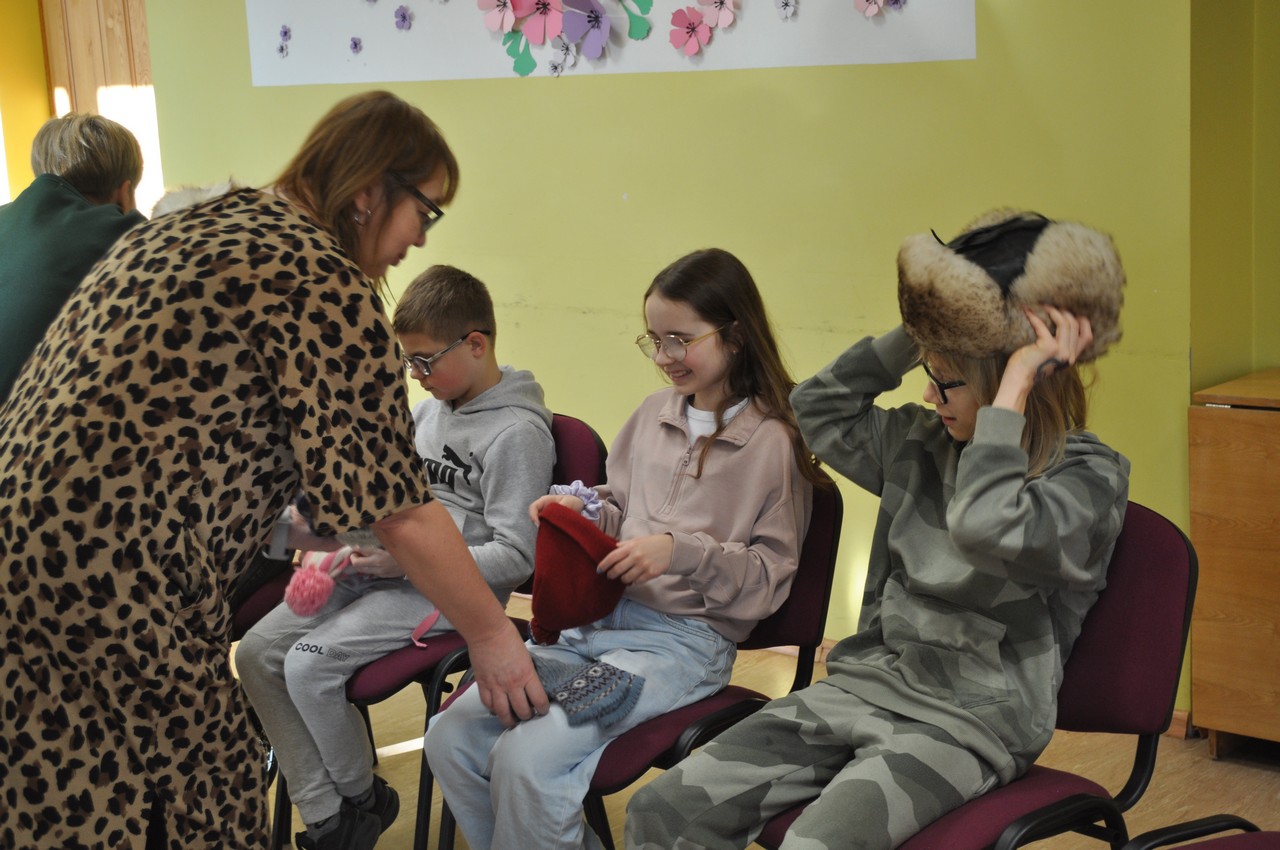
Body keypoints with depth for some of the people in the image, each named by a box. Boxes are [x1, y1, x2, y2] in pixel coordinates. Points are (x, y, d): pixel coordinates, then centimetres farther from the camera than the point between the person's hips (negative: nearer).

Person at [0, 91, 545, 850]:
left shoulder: (201, 220, 15)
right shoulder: (326, 284, -11)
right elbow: (401, 511, -10)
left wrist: (283, 526, 25)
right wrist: (491, 638, 1)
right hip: (107, 594, -9)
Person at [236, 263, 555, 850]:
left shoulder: (518, 433, -14)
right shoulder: (430, 409, 11)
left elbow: (517, 557, -17)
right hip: (383, 569, 9)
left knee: (309, 665, -22)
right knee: (257, 653, -5)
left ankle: (362, 802, 4)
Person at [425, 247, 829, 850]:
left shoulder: (772, 442, -8)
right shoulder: (654, 415, 12)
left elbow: (770, 578, -7)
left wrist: (682, 552, -21)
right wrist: (584, 511, 3)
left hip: (687, 638, -7)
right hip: (601, 615, 7)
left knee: (527, 760, -26)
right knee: (451, 736, -8)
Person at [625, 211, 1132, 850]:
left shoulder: (1089, 475, -9)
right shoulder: (923, 442, 11)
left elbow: (988, 530, -28)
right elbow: (819, 409, 21)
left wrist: (1014, 387, -21)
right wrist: (918, 334, 11)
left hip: (966, 722, -6)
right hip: (862, 684, 7)